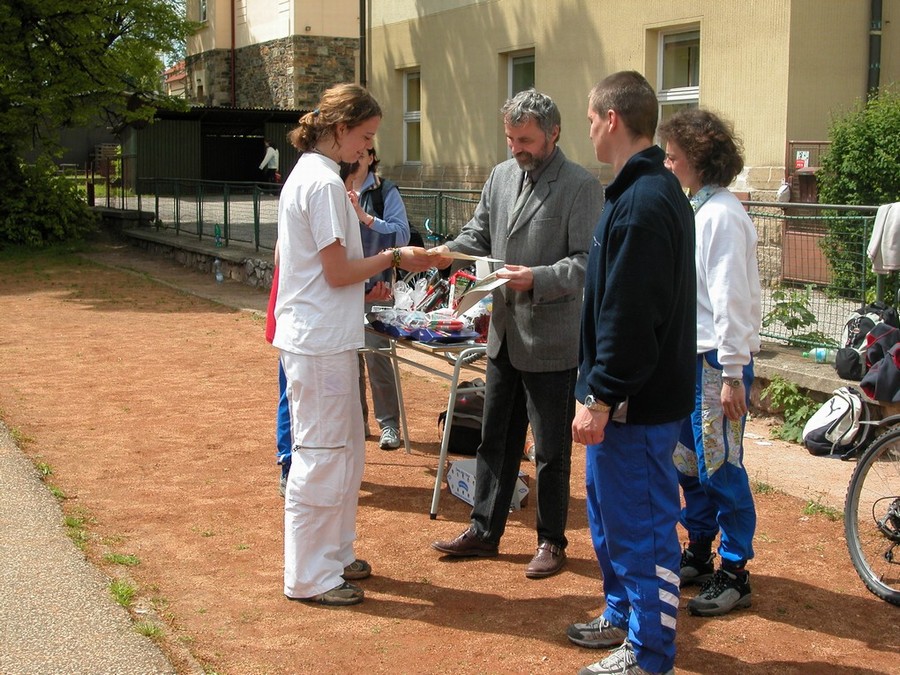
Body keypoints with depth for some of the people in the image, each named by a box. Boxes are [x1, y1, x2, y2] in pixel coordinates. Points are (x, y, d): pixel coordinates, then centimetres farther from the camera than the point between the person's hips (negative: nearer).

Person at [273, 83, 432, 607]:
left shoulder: (306, 175, 14)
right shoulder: (325, 183, -17)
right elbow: (338, 272, -17)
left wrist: (368, 283, 15)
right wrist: (394, 258, -7)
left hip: (322, 336, 10)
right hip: (321, 341, -10)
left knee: (346, 449, 18)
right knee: (323, 456, -2)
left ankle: (334, 555, 29)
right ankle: (310, 577, 8)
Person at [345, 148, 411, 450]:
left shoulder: (386, 192, -3)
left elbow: (401, 235, -13)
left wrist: (365, 217, -20)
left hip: (374, 286, -4)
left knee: (376, 355, -4)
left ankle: (389, 424, 6)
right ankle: (356, 419, 22)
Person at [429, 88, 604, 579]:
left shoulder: (581, 186, -12)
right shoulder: (501, 176, 8)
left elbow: (588, 262, -16)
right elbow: (480, 234, 13)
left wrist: (538, 279, -29)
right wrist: (448, 251, -7)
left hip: (551, 341, -7)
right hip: (504, 334, 7)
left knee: (551, 449, 7)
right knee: (495, 439, 17)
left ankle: (551, 541, 22)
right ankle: (484, 530, 30)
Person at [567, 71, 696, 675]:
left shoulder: (643, 203, -22)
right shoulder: (657, 190, 12)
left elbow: (629, 318, -25)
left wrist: (601, 398, -20)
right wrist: (599, 392, 20)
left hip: (638, 404, -11)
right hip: (632, 394, 11)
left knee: (642, 524, 1)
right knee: (609, 512, 22)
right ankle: (623, 614, 37)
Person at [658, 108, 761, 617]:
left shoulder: (722, 214, -15)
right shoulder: (696, 210, 14)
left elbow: (731, 297, -18)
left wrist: (733, 375, -19)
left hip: (718, 360, -10)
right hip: (690, 356, 10)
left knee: (720, 468, -3)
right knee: (689, 463, 16)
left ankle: (734, 573, 8)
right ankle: (699, 553, 30)